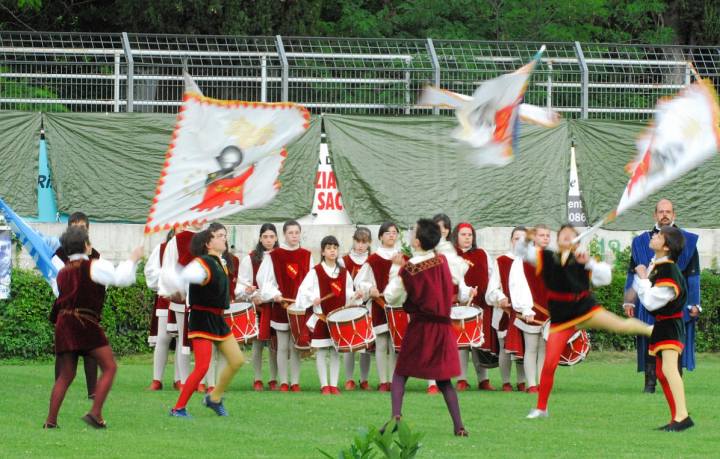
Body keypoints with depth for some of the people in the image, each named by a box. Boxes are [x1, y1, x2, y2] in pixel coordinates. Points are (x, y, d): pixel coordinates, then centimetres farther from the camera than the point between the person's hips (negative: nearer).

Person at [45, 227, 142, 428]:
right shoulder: (93, 266, -3)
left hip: (63, 323, 6)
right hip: (86, 325, -6)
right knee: (109, 367, 1)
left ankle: (51, 420, 3)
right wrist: (133, 260, 7)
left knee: (65, 375, 11)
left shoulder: (63, 273, 14)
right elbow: (121, 278, -7)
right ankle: (95, 413, -10)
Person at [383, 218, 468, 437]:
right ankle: (458, 425, 2)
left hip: (419, 328, -4)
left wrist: (396, 268, 0)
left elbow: (391, 297, -6)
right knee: (443, 378, 11)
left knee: (400, 374, 8)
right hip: (443, 326, 4)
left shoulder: (408, 270, -14)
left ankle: (396, 416, -11)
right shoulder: (442, 261, -1)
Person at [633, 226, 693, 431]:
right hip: (659, 325, 10)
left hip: (670, 324, -10)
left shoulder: (668, 270, -21)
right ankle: (677, 417, 18)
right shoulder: (655, 265, 8)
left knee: (669, 368, -21)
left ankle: (682, 416, -27)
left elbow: (651, 301, -24)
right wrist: (641, 275, 2)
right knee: (661, 372, 13)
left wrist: (643, 278, -14)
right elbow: (639, 291, 17)